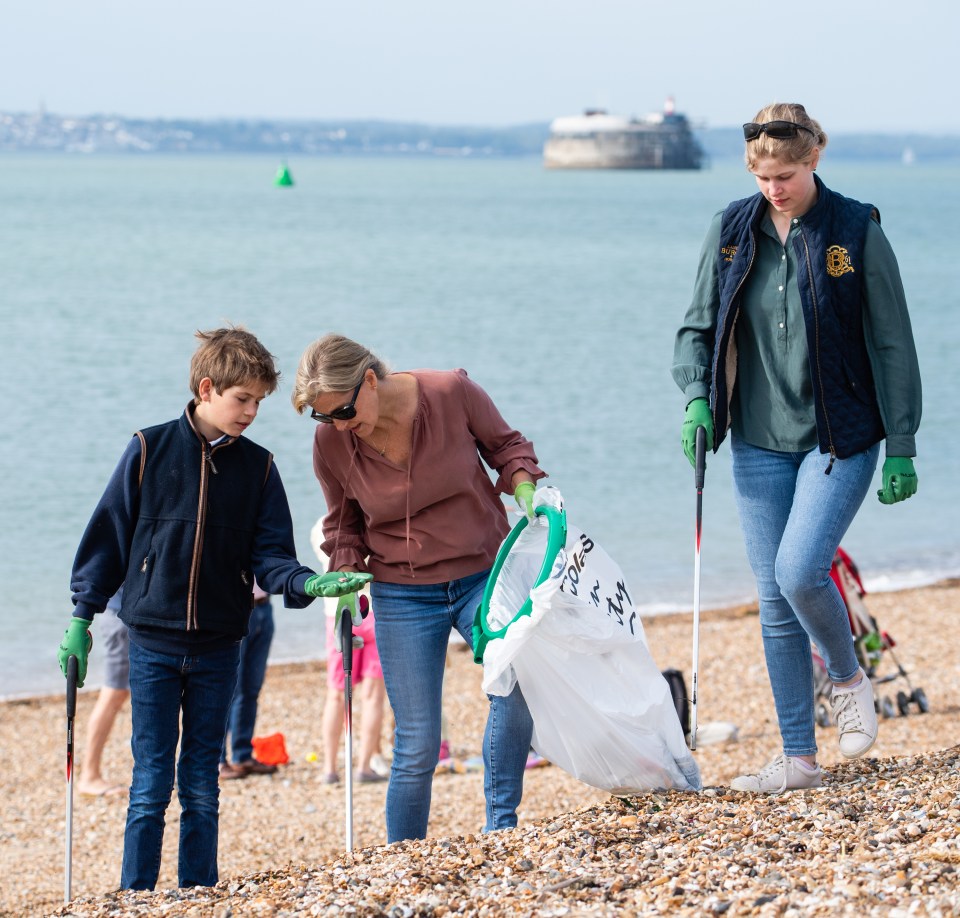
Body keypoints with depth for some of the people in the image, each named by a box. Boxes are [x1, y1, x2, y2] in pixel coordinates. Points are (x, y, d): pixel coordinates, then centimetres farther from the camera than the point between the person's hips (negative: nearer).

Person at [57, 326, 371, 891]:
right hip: (153, 644, -2)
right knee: (151, 786, -2)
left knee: (202, 788, 7)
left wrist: (308, 584, -18)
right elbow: (110, 534, 3)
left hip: (218, 648, 2)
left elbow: (269, 556, 2)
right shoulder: (150, 450, -2)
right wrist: (83, 616, 1)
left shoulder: (258, 468, 4)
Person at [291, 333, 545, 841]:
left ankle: (501, 827, -14)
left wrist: (524, 488, -14)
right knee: (417, 747, -2)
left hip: (483, 575, 0)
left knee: (515, 683, -26)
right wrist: (346, 571, -6)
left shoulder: (452, 392, -15)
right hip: (403, 595, 1)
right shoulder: (331, 443, -9)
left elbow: (504, 444, 4)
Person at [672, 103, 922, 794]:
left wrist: (901, 448, -7)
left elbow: (892, 345, -5)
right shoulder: (733, 231, 2)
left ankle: (849, 677, 11)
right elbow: (699, 327, 10)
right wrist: (697, 396, -8)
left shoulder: (857, 233, -7)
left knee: (800, 571, -20)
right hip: (760, 444, 4)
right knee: (775, 600, 4)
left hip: (840, 439, -4)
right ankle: (799, 759, 12)